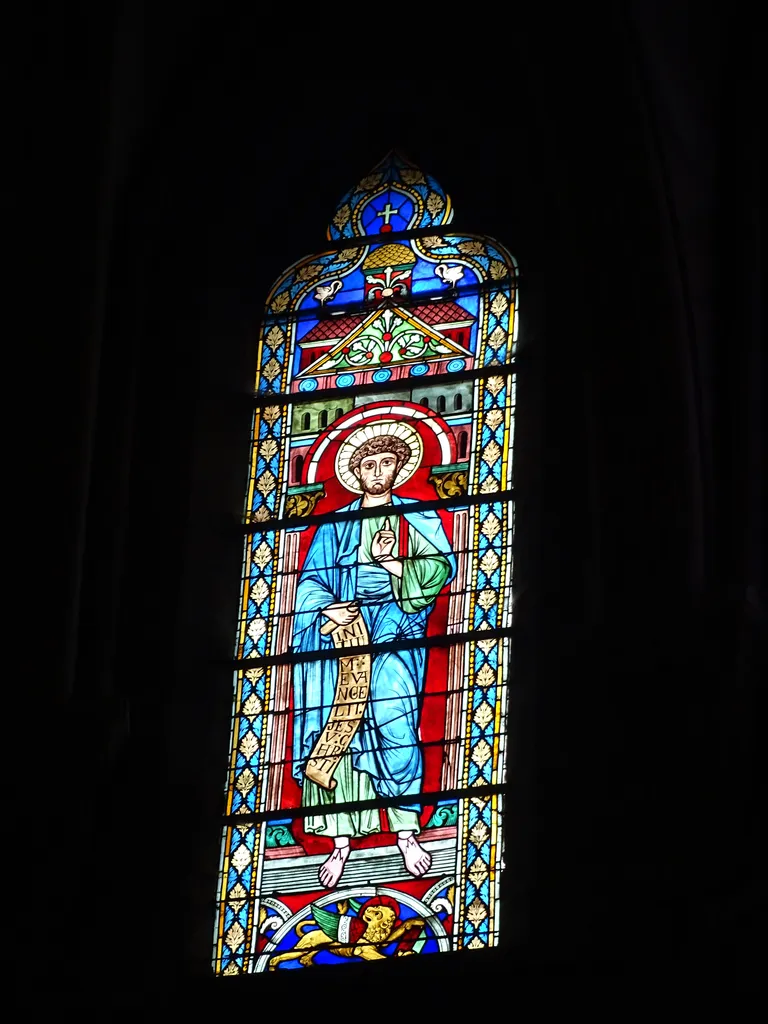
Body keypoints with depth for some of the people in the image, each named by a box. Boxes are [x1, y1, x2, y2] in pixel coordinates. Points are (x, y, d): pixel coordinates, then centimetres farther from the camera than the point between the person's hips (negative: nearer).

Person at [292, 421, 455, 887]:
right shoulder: (335, 526, 19)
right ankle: (342, 840, -11)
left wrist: (397, 565, -11)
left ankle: (407, 830, -19)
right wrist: (325, 609, -12)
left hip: (395, 620, -2)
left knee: (392, 717, -21)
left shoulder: (418, 516, 16)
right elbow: (312, 579, 9)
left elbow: (443, 566, 4)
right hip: (341, 623, 2)